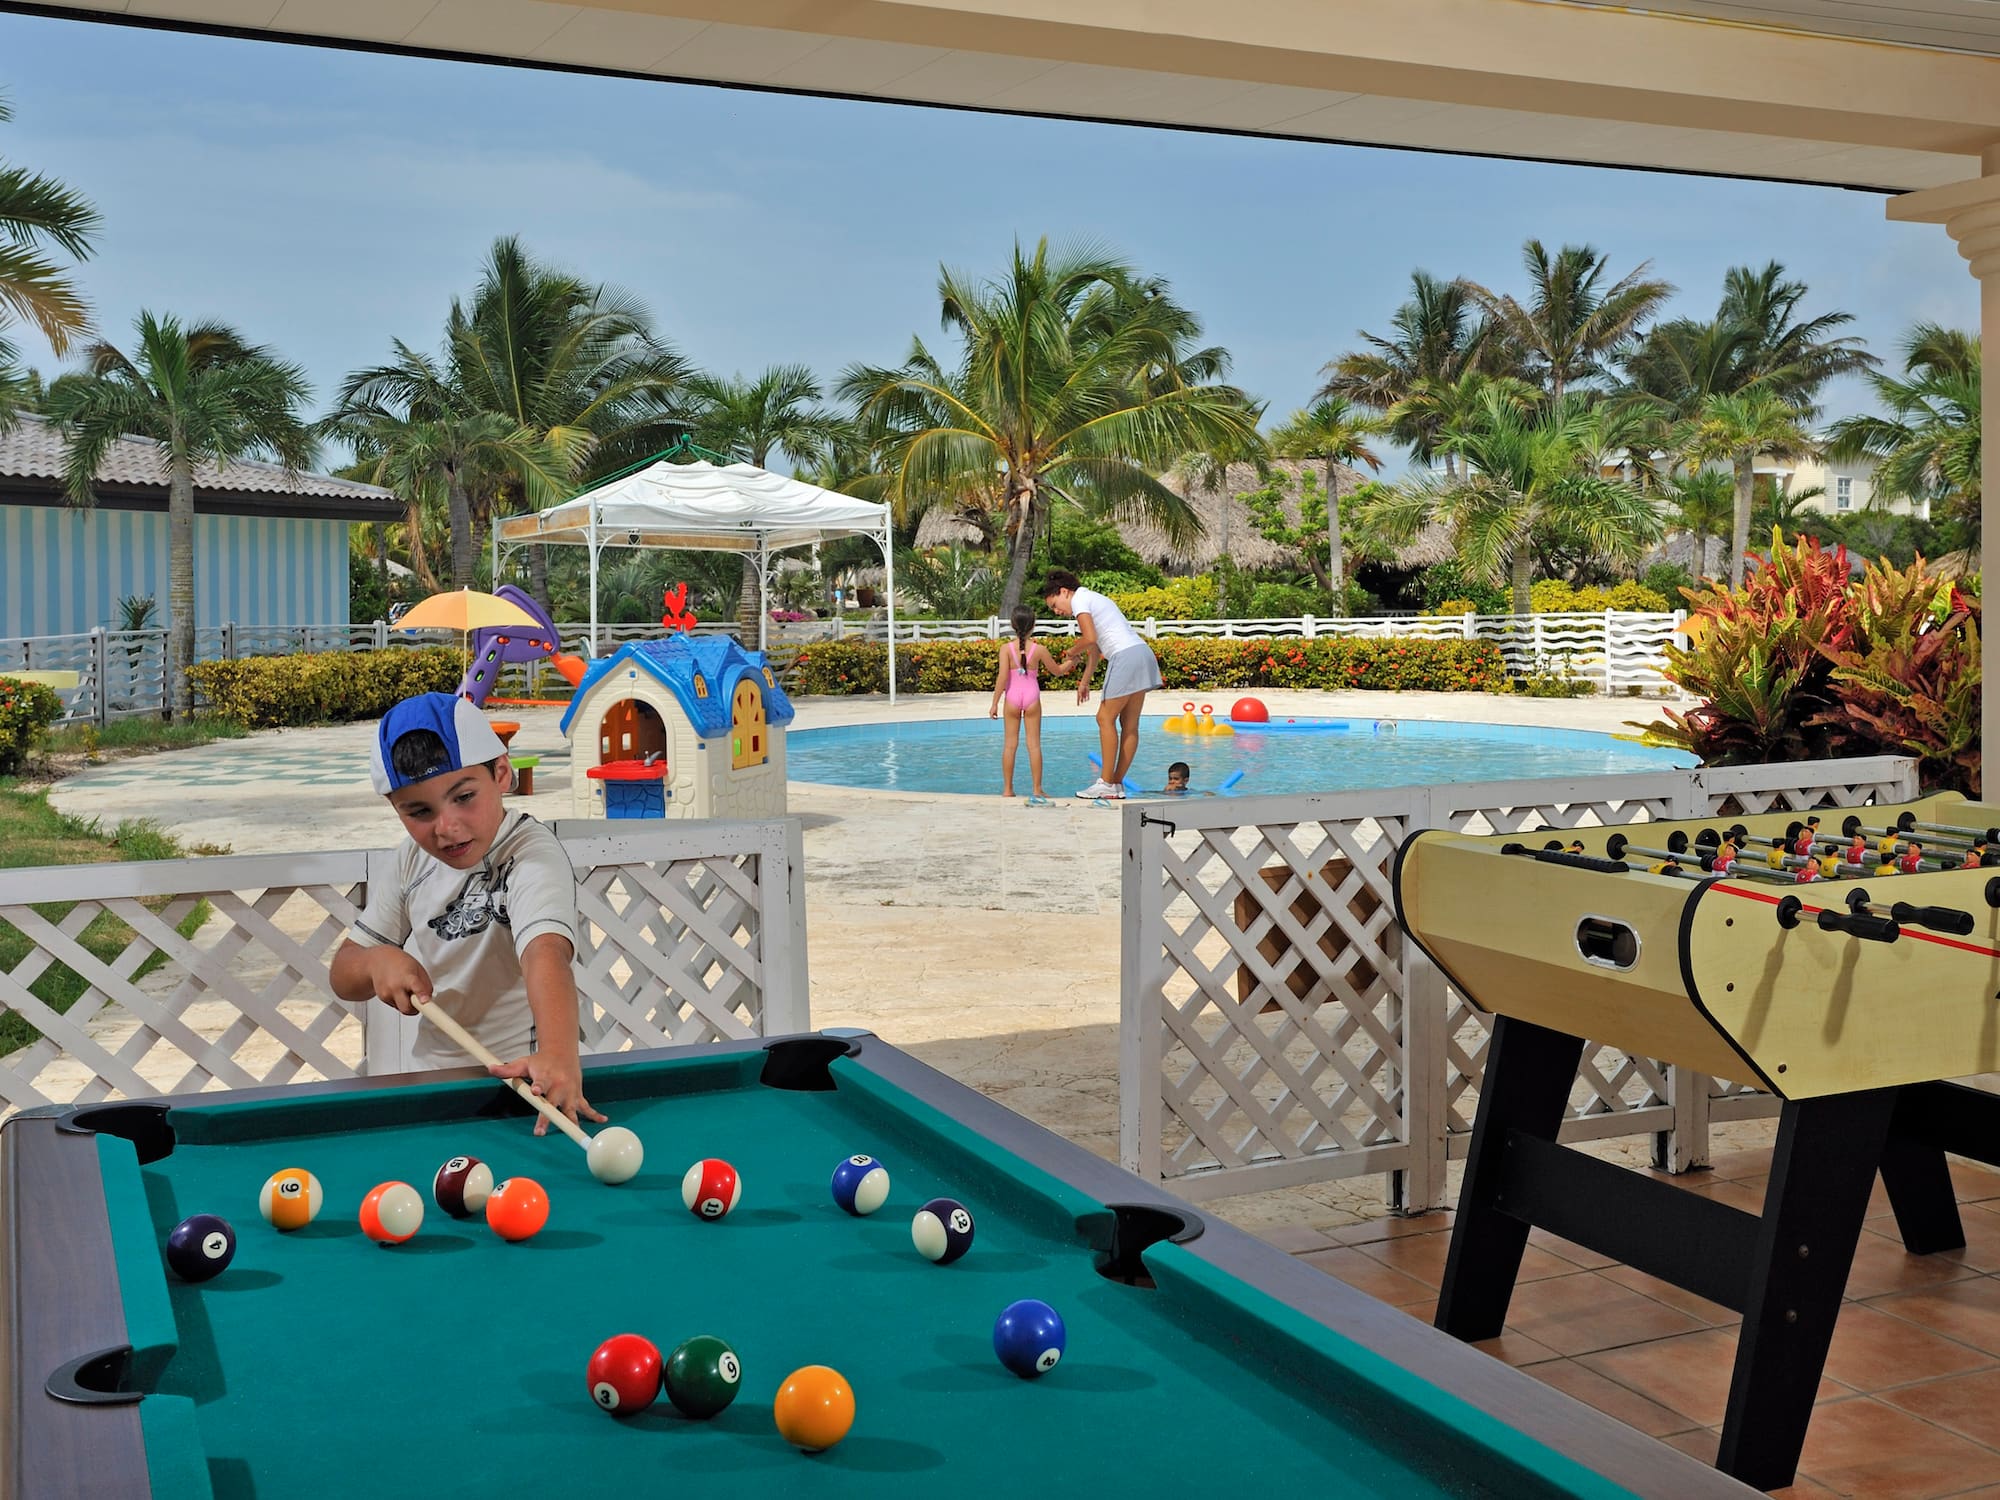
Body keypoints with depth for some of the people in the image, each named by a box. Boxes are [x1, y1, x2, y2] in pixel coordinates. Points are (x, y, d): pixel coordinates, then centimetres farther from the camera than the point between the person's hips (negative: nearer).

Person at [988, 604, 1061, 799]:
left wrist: (995, 703, -6)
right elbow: (1056, 670, 8)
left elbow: (1002, 677, -12)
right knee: (1034, 744, 4)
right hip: (1032, 697, 0)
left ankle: (1008, 789, 9)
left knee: (1010, 743, 7)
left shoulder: (1006, 648, -8)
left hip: (1012, 697, 0)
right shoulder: (1039, 649, -6)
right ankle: (1037, 789, 4)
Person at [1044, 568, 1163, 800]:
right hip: (1142, 653, 10)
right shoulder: (1092, 599, 26)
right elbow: (1096, 646, 28)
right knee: (1129, 724, 8)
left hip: (1125, 657, -10)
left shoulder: (1079, 600, -3)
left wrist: (1072, 653, 3)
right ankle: (1118, 784, 10)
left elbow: (1090, 639, -16)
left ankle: (1106, 783, -4)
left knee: (1106, 718, -4)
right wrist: (1085, 681, 29)